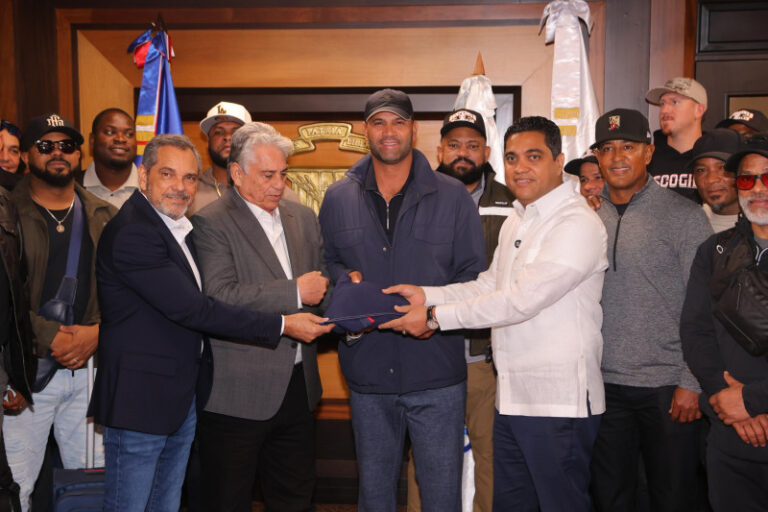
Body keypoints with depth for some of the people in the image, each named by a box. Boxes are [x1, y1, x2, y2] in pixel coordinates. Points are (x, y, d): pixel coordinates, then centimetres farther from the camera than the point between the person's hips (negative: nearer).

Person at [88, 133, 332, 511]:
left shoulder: (176, 225, 11)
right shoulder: (131, 233, -20)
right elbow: (190, 309, -24)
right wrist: (282, 326, -20)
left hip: (184, 398, 9)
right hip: (141, 395, -9)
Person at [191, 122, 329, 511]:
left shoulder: (303, 217, 12)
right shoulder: (211, 223, -9)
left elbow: (320, 282, 18)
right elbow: (220, 297, -22)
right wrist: (295, 293, -21)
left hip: (297, 387, 6)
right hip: (237, 393, -6)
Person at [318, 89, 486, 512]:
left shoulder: (453, 196, 1)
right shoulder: (338, 198, 7)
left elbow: (473, 274, 1)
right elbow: (325, 261, 15)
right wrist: (345, 281, -7)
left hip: (436, 371, -2)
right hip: (367, 370, 3)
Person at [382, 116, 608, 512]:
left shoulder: (578, 224, -16)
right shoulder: (516, 220, 15)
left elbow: (521, 300, -22)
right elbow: (489, 285, 15)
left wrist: (435, 317, -18)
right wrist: (426, 295, -1)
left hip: (558, 403, -8)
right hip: (512, 397, 8)